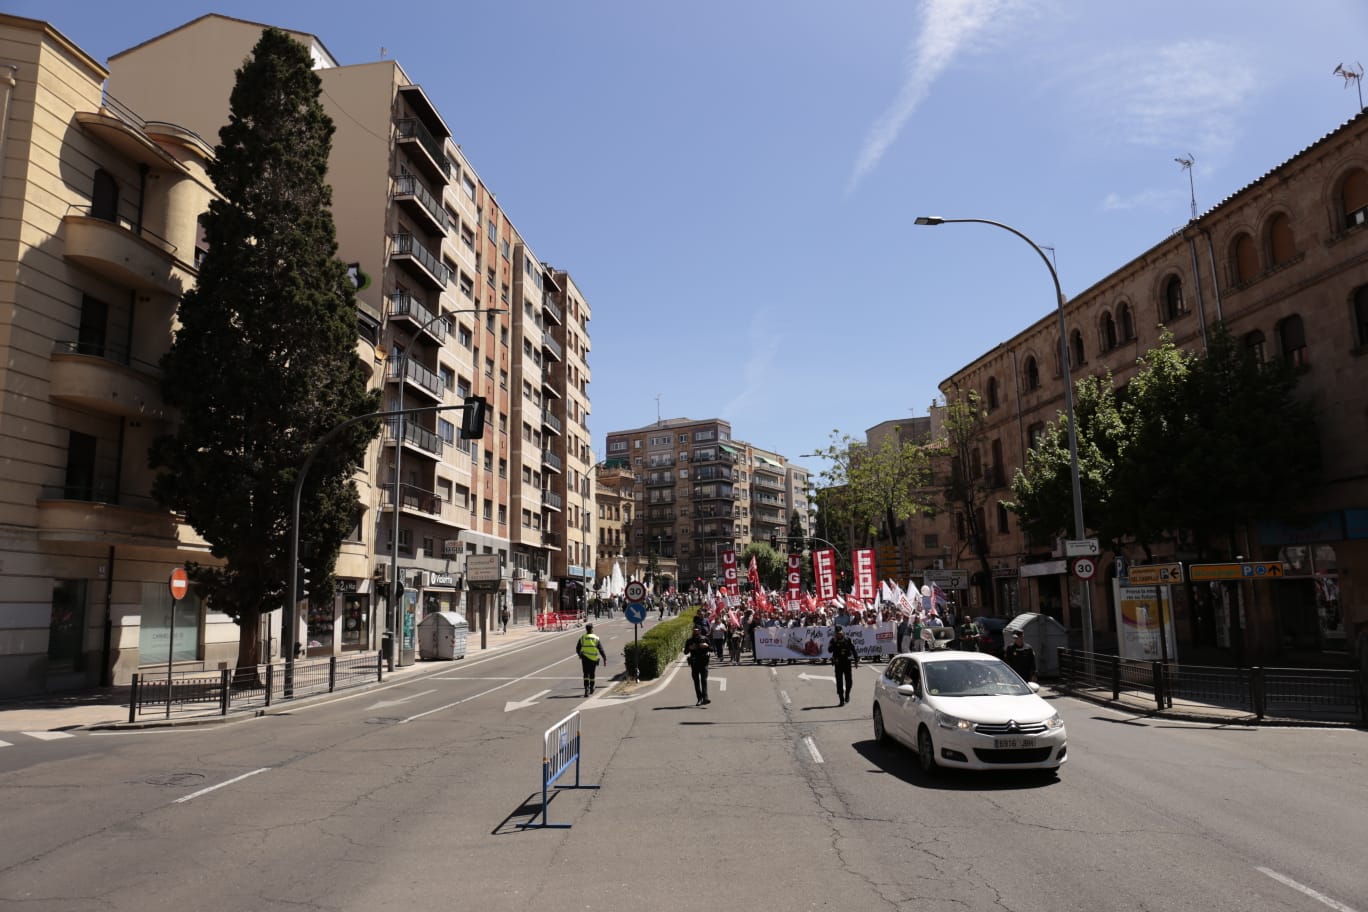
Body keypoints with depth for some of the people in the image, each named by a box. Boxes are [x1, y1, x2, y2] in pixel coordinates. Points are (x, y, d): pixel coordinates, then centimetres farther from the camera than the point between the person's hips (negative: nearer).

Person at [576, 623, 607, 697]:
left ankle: (586, 689, -18)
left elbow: (577, 649, 8)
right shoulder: (596, 638, 0)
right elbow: (601, 649, -4)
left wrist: (580, 655, 27)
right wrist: (605, 659, -3)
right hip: (594, 659, 1)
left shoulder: (582, 638, 2)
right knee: (592, 674, 15)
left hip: (585, 658, 0)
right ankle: (591, 690, 27)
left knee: (586, 674, -1)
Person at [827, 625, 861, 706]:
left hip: (847, 663, 0)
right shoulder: (833, 641, 1)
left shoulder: (848, 640, 1)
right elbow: (829, 650, -12)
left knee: (849, 681, 1)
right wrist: (834, 642, -21)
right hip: (838, 664, 0)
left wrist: (856, 661, 4)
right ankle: (841, 700, 5)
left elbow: (854, 650, 7)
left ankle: (847, 695, 29)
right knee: (839, 682, -1)